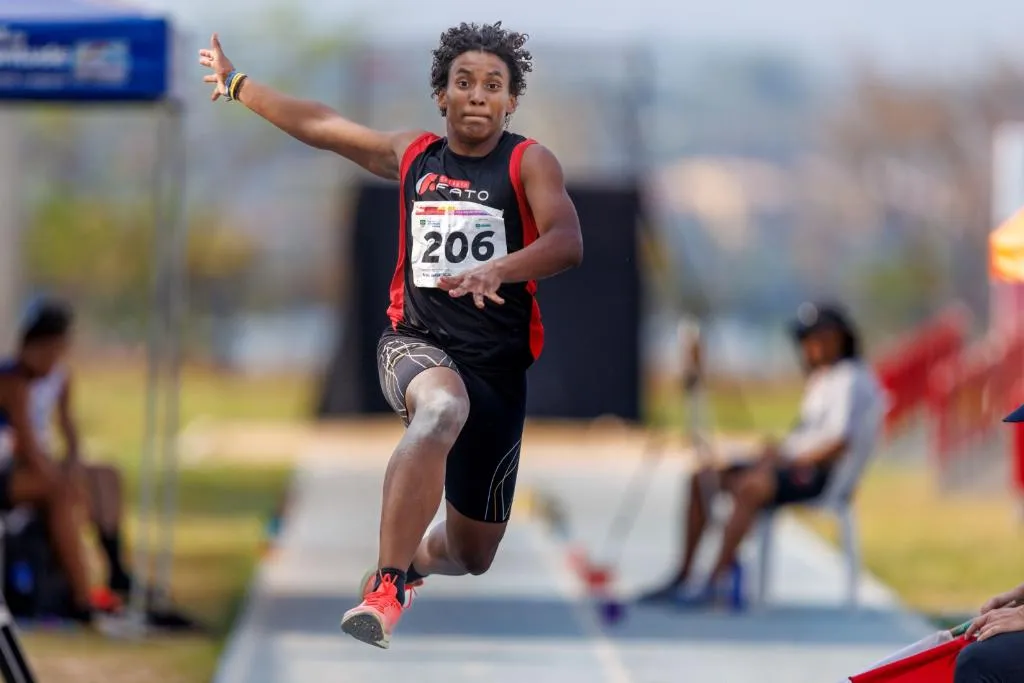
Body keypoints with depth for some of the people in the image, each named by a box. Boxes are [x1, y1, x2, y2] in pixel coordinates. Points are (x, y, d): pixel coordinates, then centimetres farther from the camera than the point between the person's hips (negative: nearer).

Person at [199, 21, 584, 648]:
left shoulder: (530, 163, -2)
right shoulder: (412, 156, 9)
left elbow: (567, 244, -20)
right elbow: (318, 126, 22)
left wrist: (497, 271, -39)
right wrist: (236, 84, 31)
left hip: (499, 366, 0)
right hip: (416, 340, 0)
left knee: (472, 557, 8)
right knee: (442, 411, -40)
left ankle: (413, 556, 48)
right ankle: (386, 586, -43)